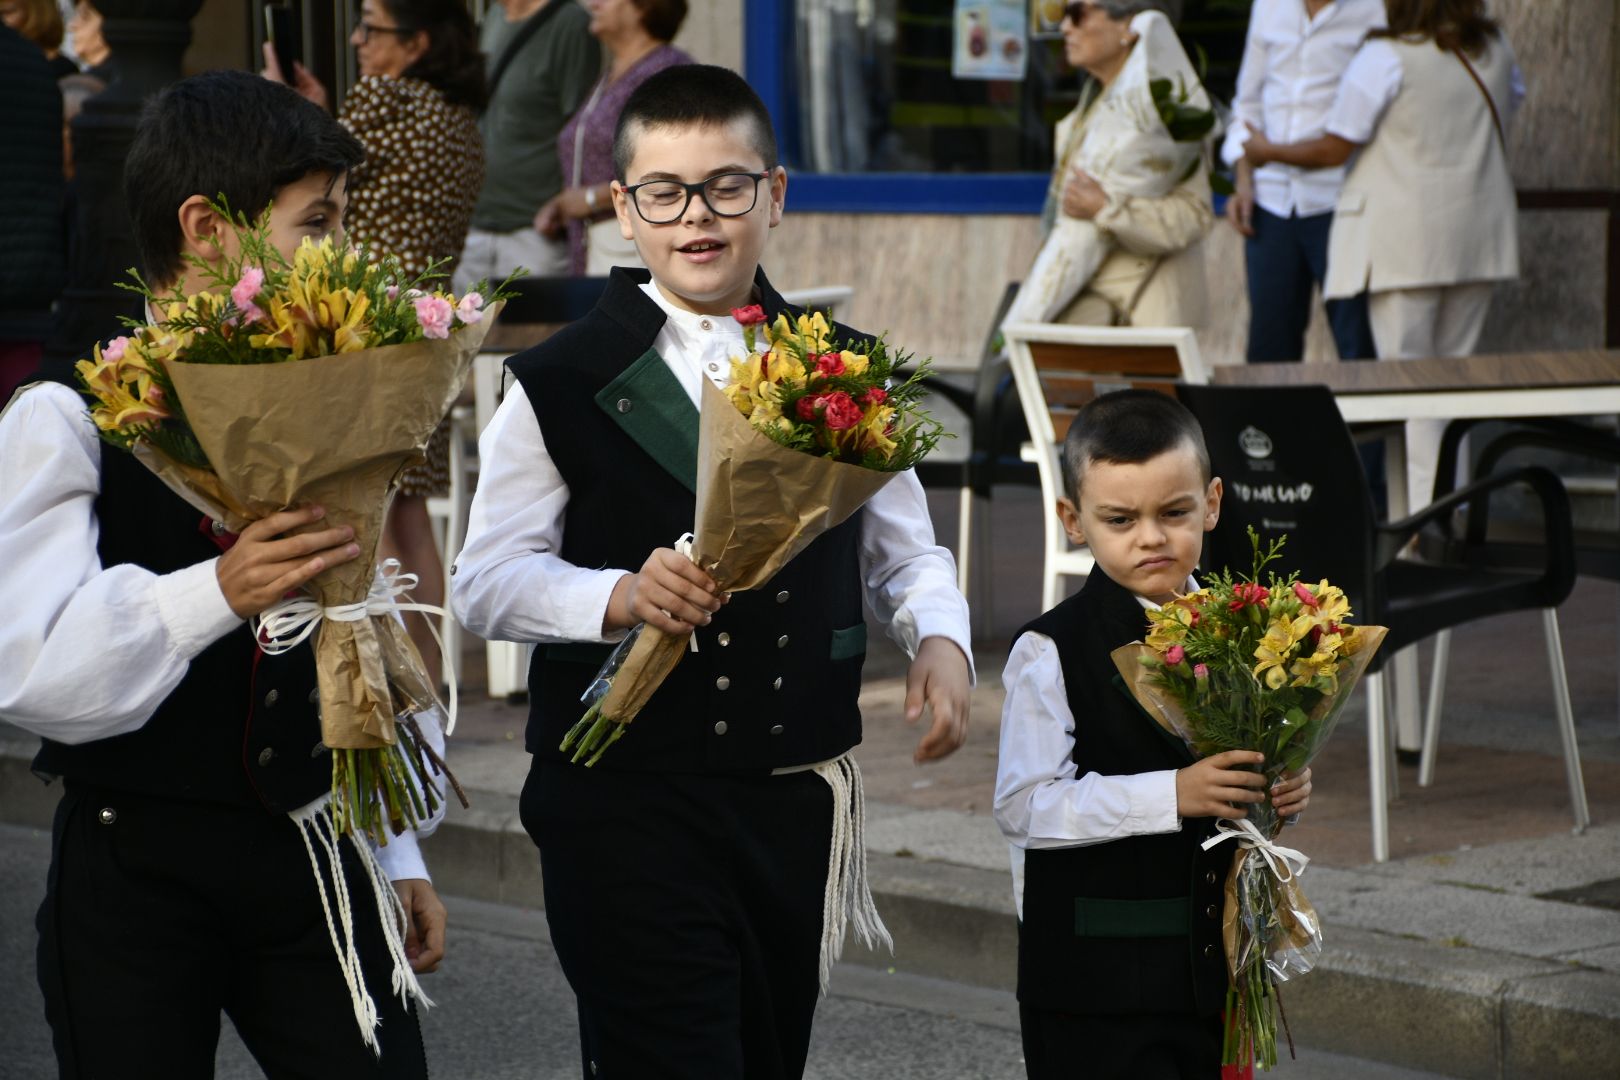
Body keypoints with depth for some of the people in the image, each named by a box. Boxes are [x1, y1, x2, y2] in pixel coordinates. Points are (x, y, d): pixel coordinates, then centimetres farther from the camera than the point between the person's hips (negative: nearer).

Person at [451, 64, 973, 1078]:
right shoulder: (563, 384, -3)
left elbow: (906, 549, 14)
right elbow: (487, 580, -6)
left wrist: (941, 640, -6)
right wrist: (620, 595, -23)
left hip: (796, 796, 4)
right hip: (626, 798, -4)